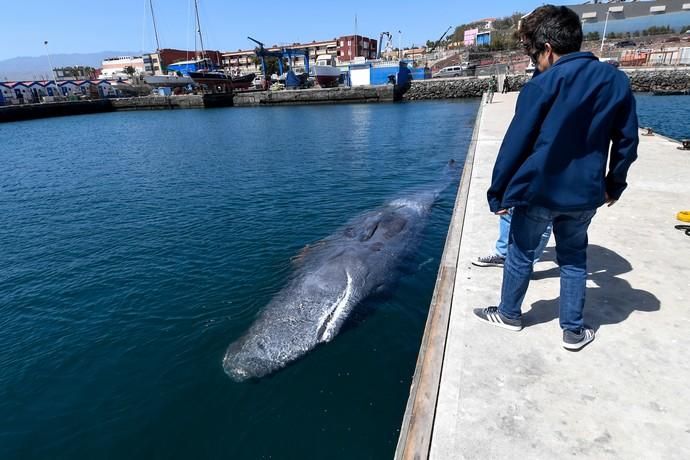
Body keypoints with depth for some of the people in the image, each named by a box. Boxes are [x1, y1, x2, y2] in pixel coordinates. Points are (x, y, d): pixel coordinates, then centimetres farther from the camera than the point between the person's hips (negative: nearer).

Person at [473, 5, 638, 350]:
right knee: (574, 259, 19)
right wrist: (613, 186, 20)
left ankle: (509, 314, 32)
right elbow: (627, 141, 9)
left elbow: (515, 144, -13)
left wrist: (497, 193, -5)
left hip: (537, 191, -4)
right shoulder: (617, 81, 4)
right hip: (584, 195, 5)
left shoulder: (542, 85, -12)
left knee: (520, 255, 14)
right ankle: (573, 330, 27)